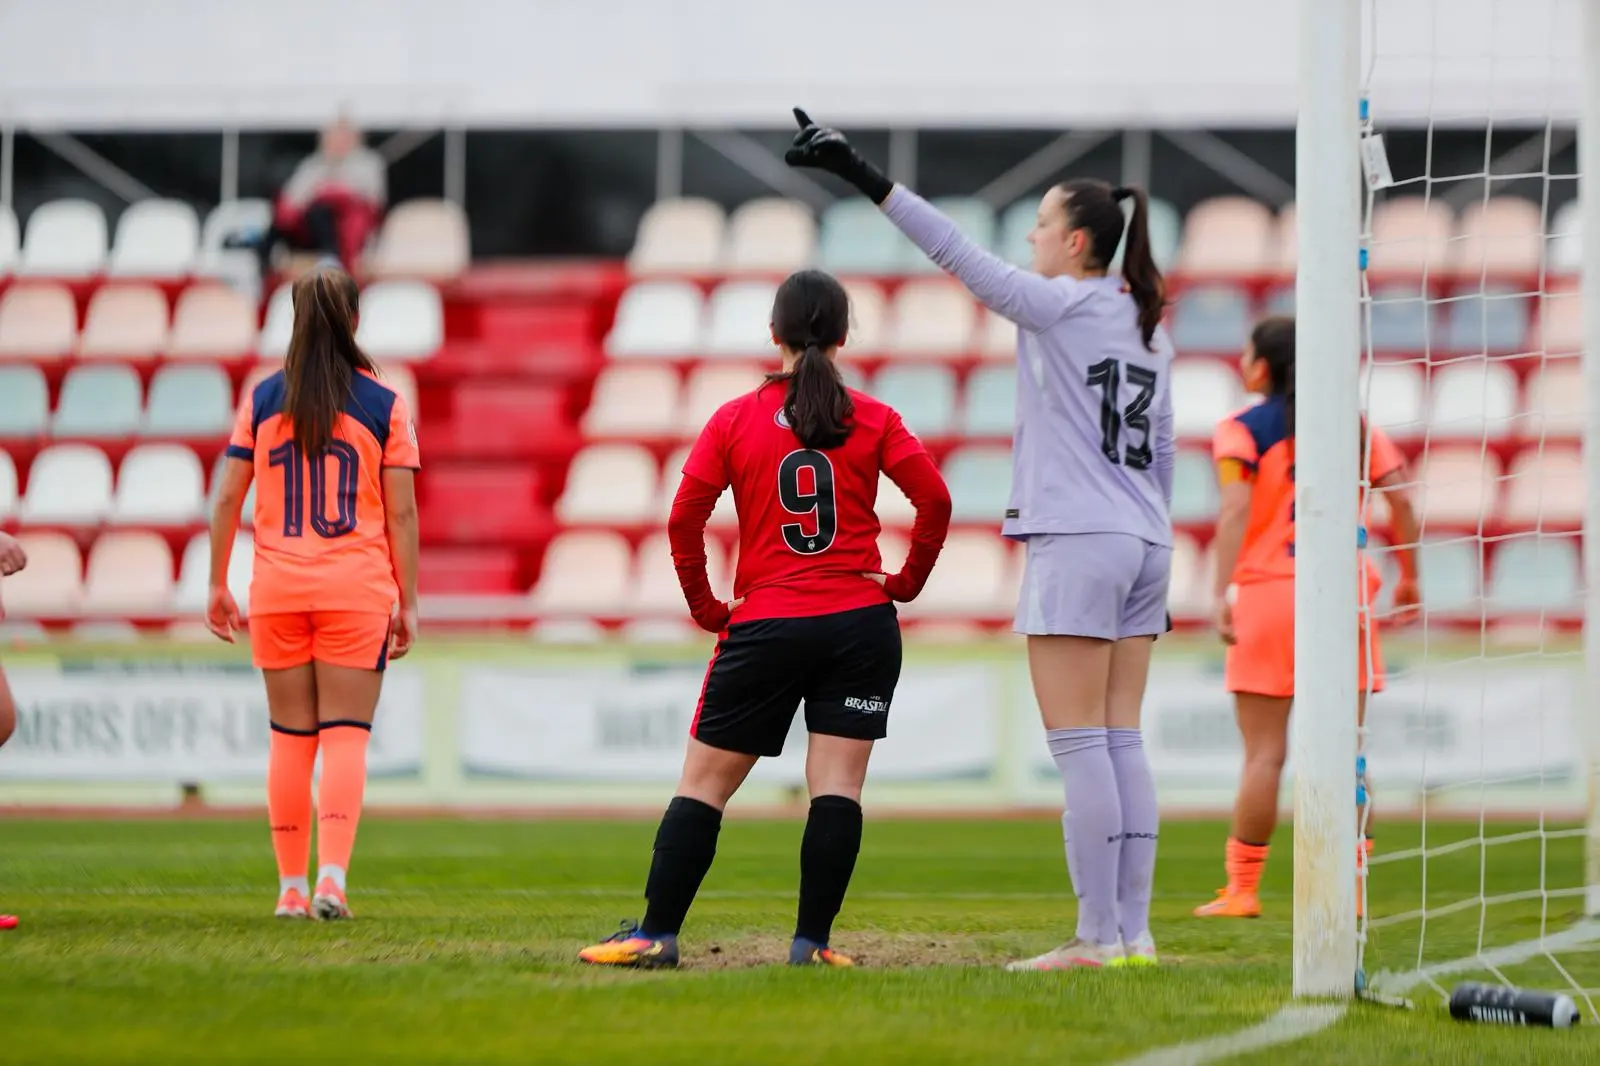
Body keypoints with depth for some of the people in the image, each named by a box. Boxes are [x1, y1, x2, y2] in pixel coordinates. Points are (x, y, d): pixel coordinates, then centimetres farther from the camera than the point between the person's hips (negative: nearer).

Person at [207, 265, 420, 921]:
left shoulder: (262, 400, 4)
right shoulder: (383, 404, -1)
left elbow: (228, 499, 3)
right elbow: (400, 512, -2)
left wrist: (217, 585, 12)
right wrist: (408, 602, 3)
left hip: (278, 590, 2)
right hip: (357, 590, -2)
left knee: (289, 738, 8)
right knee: (346, 736, -2)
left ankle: (291, 887, 9)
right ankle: (332, 878, -16)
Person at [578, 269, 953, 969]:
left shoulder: (734, 420, 1)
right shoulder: (873, 421, 1)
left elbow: (683, 520, -2)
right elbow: (934, 499, -6)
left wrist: (704, 608, 9)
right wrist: (907, 582, 7)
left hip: (764, 627, 0)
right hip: (860, 622, 0)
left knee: (703, 784, 6)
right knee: (837, 786, 0)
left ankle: (656, 933, 3)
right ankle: (812, 940, -7)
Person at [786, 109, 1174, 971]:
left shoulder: (1059, 306, -7)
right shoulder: (1146, 326, 15)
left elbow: (959, 256, -12)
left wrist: (868, 180, -13)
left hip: (1075, 542, -8)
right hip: (1142, 544, 8)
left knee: (1080, 747, -6)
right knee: (1122, 742, 8)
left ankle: (1098, 937, -8)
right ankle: (1132, 932, 6)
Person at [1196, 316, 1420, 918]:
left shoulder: (1242, 431, 0)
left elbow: (1235, 511, -13)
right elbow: (1401, 500, 7)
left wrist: (1224, 593, -18)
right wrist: (1409, 577, 17)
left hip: (1268, 591, -3)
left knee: (1264, 754, -1)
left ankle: (1242, 888, 1)